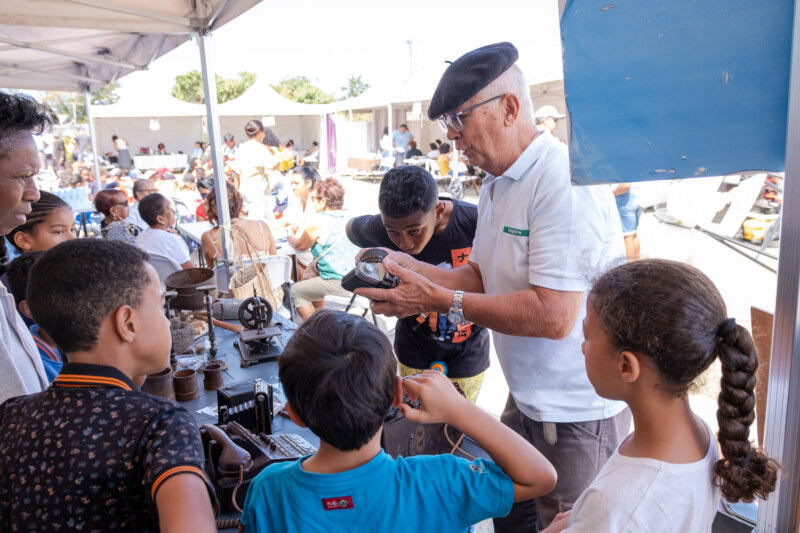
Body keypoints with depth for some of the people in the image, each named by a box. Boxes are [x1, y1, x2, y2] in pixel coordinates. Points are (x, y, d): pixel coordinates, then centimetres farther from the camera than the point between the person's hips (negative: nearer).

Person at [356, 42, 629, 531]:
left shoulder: (565, 180, -24)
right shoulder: (497, 183, 8)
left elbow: (553, 315, -30)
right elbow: (484, 277, 11)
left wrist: (440, 300, -25)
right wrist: (412, 268, -5)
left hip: (578, 415, -9)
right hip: (526, 400, 9)